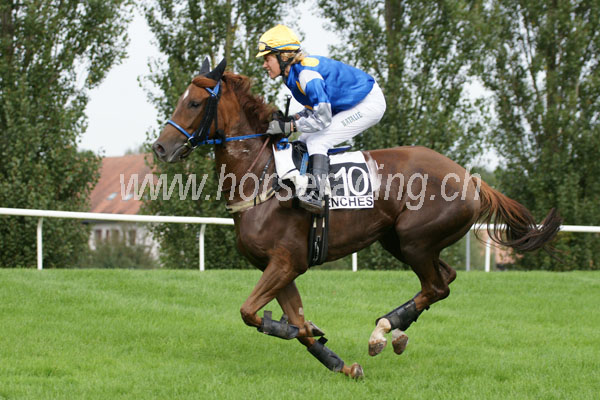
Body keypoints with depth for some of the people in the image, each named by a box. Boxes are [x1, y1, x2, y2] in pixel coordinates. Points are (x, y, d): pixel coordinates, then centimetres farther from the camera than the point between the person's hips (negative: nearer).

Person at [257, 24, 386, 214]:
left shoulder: (306, 73, -27)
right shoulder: (294, 73, 3)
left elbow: (322, 118, -29)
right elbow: (316, 107, 13)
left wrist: (288, 126, -24)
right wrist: (292, 119, -2)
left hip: (369, 104, -10)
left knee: (317, 141, -21)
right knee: (304, 141, 9)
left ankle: (317, 195, -31)